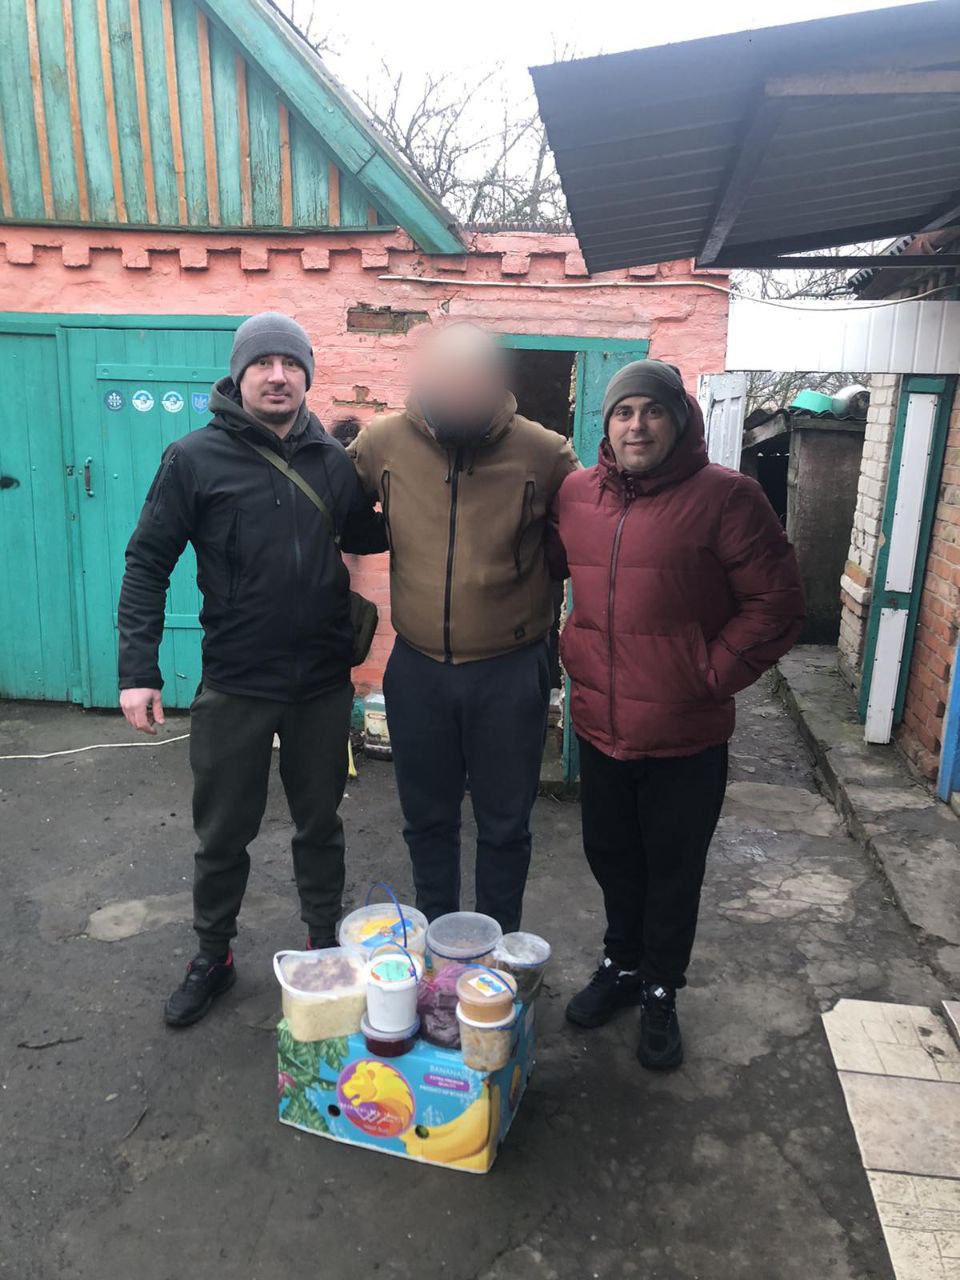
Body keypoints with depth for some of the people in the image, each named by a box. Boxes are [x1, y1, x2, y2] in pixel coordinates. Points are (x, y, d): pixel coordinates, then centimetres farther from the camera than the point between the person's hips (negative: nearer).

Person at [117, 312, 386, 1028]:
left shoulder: (335, 460, 3)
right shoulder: (196, 458, -6)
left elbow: (366, 536, 17)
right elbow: (148, 562, -6)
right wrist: (138, 669, -13)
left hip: (323, 684, 3)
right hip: (235, 686, -2)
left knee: (321, 824, 17)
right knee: (224, 833, 13)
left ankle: (327, 945, 37)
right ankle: (213, 957, 35)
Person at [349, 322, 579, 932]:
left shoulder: (544, 452, -11)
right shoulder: (382, 441, -6)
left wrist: (577, 637, -1)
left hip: (510, 672, -2)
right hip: (417, 669, 2)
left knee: (505, 823, 14)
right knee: (427, 818, 18)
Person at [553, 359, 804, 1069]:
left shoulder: (724, 497, -12)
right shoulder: (576, 494, 2)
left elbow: (776, 603, -10)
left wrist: (711, 674, -13)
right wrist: (575, 657, 10)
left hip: (685, 738, -4)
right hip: (601, 727, 4)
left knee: (673, 873, 13)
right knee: (612, 857, 21)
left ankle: (661, 990, 36)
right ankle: (621, 964, 45)